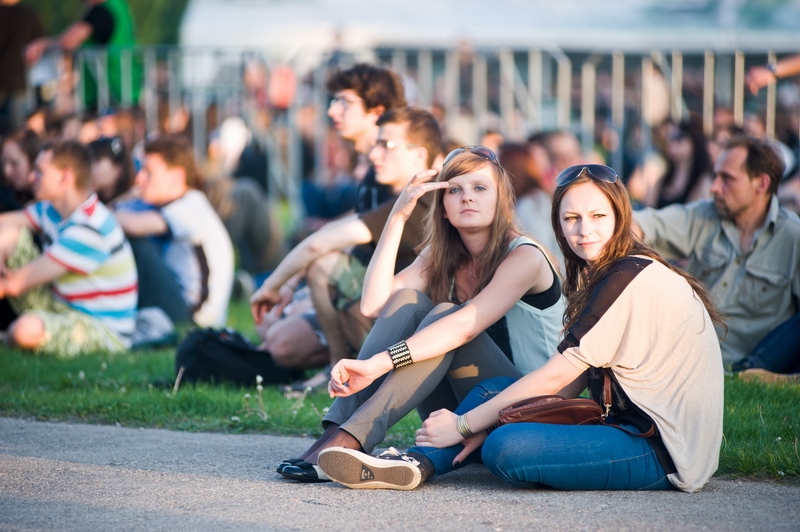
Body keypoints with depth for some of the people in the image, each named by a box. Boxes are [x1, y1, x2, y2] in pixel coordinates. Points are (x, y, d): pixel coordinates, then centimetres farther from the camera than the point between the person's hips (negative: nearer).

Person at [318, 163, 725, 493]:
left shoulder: (631, 278, -16)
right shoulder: (602, 276, 15)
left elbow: (556, 377, -16)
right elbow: (572, 381, 9)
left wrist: (465, 425, -10)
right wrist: (487, 423, -2)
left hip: (665, 452, -10)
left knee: (505, 449, -25)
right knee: (493, 390, 8)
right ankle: (417, 464, -7)